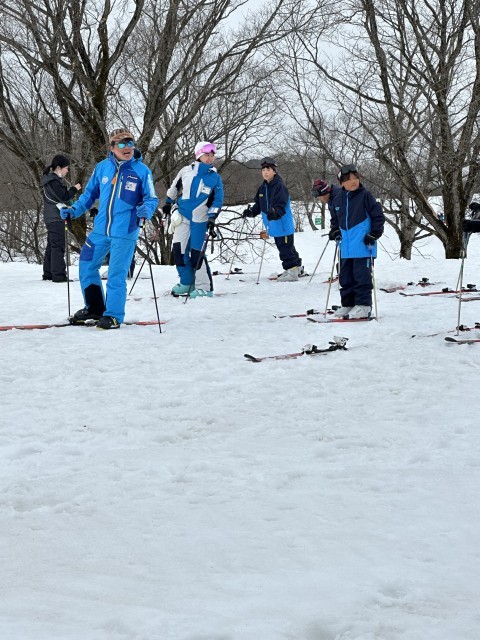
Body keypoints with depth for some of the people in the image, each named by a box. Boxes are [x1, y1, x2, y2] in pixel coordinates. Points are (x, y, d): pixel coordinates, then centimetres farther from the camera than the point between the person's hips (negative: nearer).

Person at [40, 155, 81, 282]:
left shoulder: (53, 179, 17)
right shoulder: (53, 181, -16)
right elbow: (63, 197, -19)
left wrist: (70, 191, 7)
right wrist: (75, 189, -7)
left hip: (51, 218, 11)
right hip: (56, 218, -11)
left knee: (51, 245, 15)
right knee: (58, 246, -11)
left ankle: (48, 273, 21)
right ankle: (58, 275, -13)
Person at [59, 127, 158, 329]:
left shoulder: (142, 170, -6)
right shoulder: (102, 167, 2)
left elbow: (151, 199, -1)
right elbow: (90, 193, 14)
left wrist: (146, 210, -22)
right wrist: (74, 210, 3)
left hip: (125, 233, -5)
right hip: (100, 229, 5)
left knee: (116, 275, -4)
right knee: (86, 266, 11)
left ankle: (113, 315, 9)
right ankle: (94, 308, 28)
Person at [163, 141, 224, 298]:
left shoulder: (215, 178, -1)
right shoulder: (186, 171, 2)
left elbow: (218, 200, 1)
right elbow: (174, 188, 18)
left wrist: (212, 218, -9)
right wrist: (168, 203, 23)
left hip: (200, 219, -3)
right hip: (182, 216, 3)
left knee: (196, 252, -8)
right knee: (178, 248, -2)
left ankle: (204, 288, -1)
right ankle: (186, 282, 12)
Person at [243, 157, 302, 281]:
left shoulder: (279, 186, -15)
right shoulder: (263, 187, 11)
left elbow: (282, 205, -26)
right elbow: (259, 204, 18)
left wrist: (275, 213, -44)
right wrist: (251, 212, 0)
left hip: (283, 224, -9)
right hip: (273, 225, 9)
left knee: (286, 248, -7)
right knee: (282, 247, 17)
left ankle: (292, 271, -2)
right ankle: (297, 266, 29)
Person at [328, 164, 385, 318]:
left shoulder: (365, 195, -6)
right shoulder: (337, 198, 9)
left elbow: (378, 215, -4)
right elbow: (335, 217, 25)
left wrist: (374, 234, -10)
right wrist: (334, 231, 10)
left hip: (363, 245, -6)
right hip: (346, 246, 6)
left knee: (361, 275, -6)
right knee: (345, 277, 11)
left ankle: (363, 305, 0)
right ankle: (348, 304, 20)